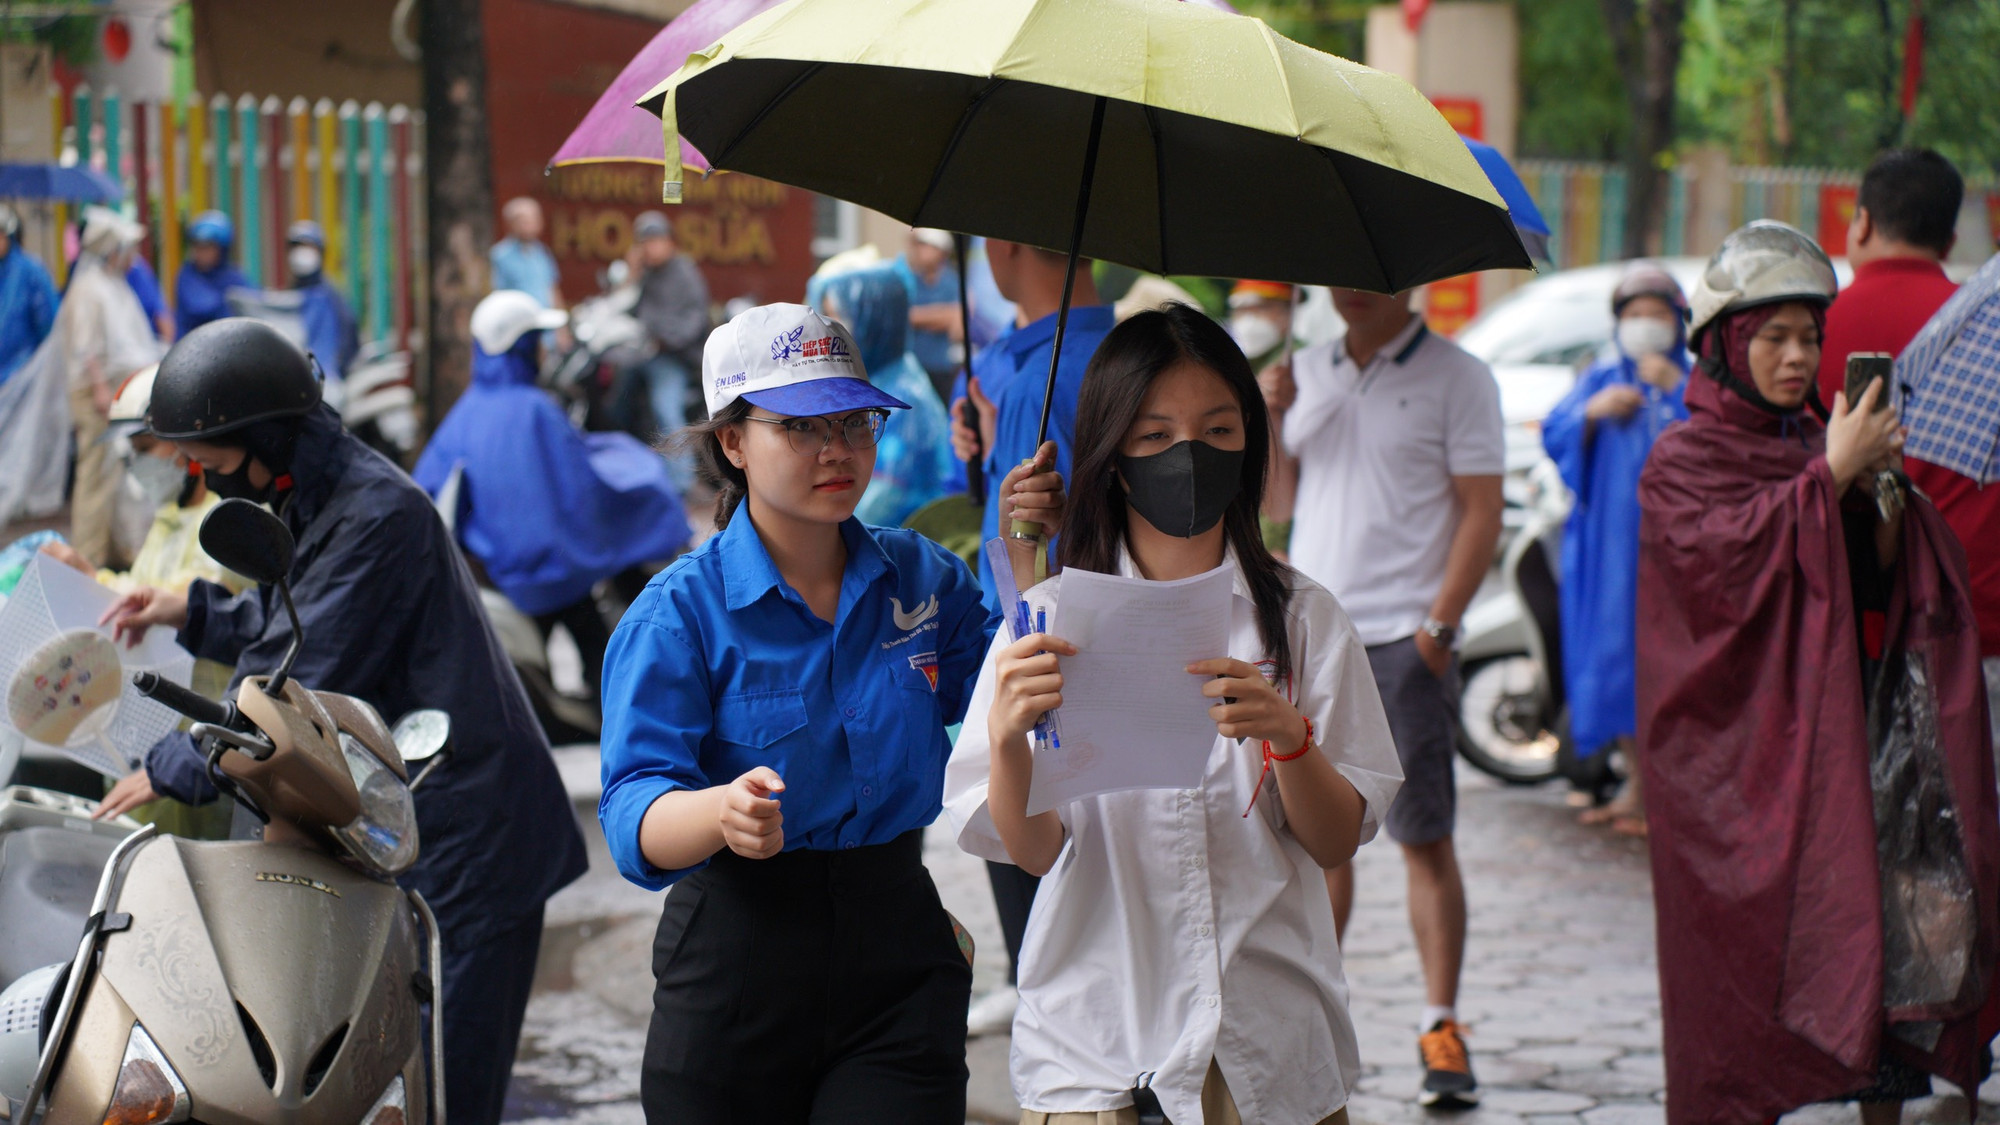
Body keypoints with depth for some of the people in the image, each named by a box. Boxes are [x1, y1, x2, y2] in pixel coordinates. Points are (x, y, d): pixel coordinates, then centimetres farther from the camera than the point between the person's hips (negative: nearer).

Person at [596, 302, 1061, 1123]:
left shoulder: (924, 578, 6)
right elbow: (635, 813, -18)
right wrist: (724, 811, -40)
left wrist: (1027, 564, -4)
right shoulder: (680, 610, -8)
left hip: (899, 961, 2)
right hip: (738, 958, -2)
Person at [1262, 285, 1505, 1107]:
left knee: (1426, 837, -4)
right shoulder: (1308, 373, 14)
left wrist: (1441, 622, -14)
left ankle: (1441, 1026, -1)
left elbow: (1480, 512, -5)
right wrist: (1272, 421, 0)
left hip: (1404, 637, -5)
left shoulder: (1455, 378, -1)